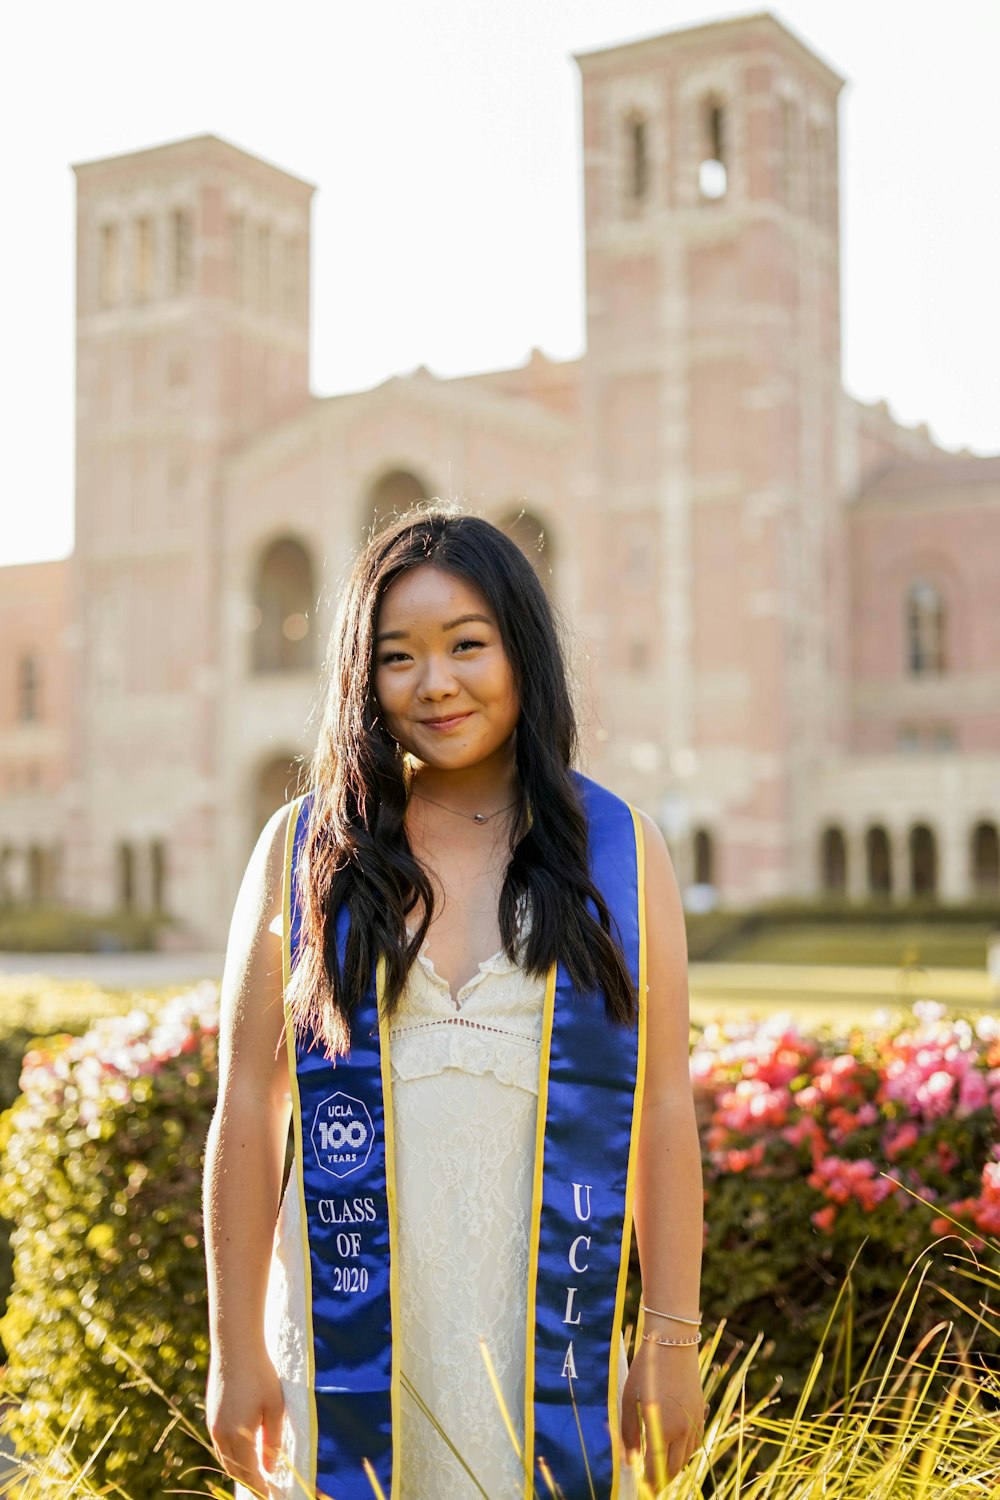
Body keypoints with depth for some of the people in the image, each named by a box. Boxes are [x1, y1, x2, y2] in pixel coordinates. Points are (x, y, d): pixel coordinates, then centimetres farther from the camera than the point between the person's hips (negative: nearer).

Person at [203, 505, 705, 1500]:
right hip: (346, 1343, 0)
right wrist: (235, 1349, -1)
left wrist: (672, 1339, -1)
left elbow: (660, 1110, 1)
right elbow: (246, 1113, 0)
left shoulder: (619, 850, 2)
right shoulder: (301, 851, 1)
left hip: (548, 1334, 0)